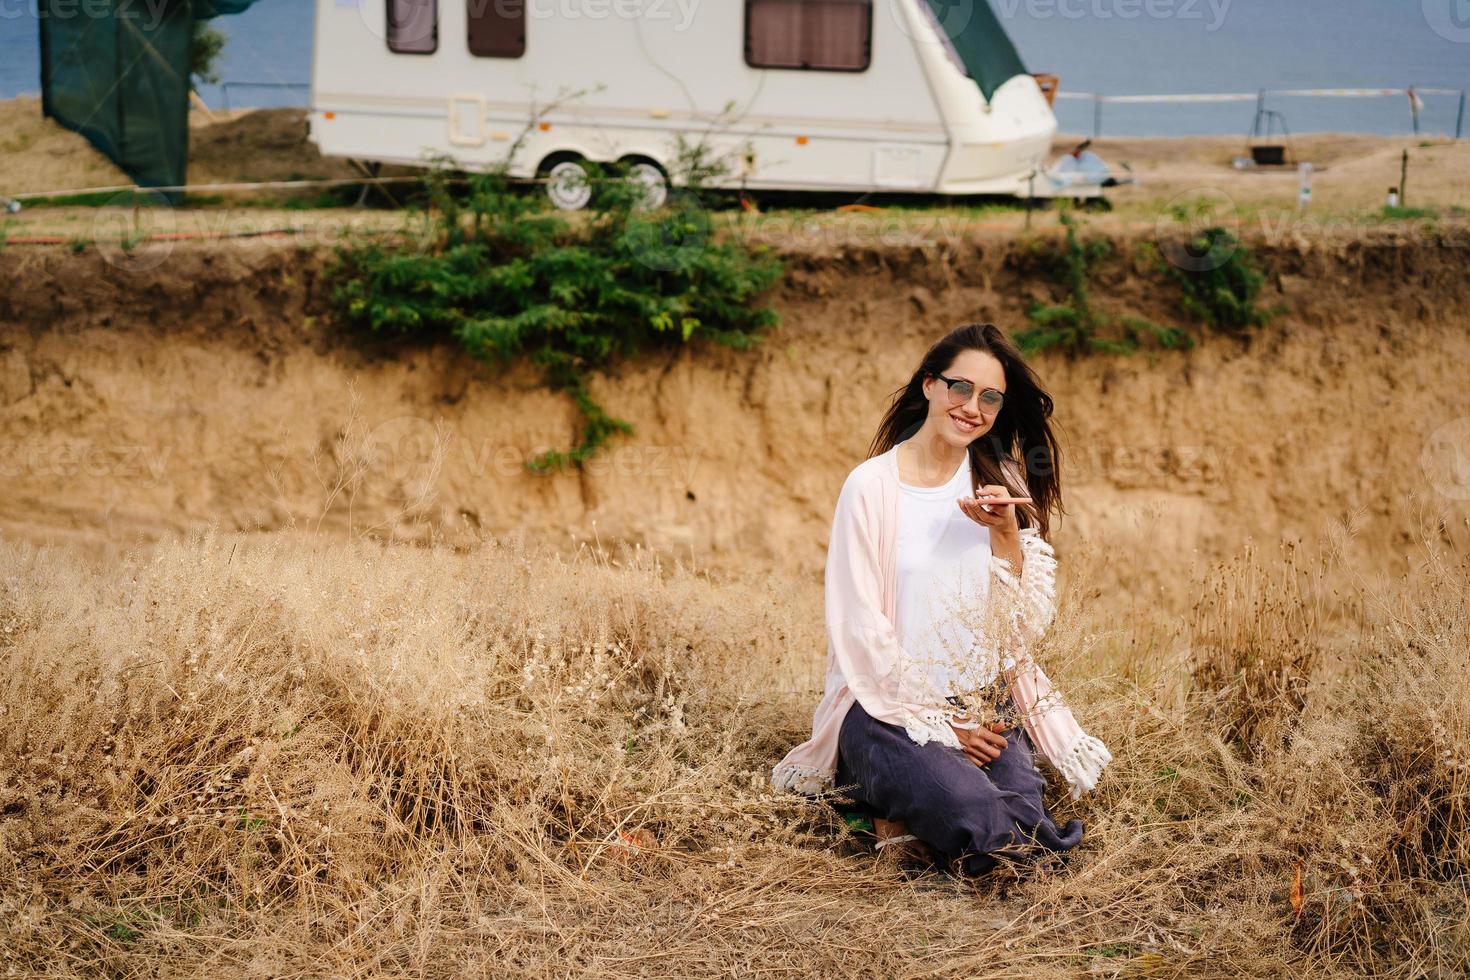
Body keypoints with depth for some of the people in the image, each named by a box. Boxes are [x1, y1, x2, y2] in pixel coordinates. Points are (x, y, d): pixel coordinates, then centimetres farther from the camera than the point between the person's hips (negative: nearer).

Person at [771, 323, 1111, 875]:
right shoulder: (872, 486, -6)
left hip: (989, 706, 5)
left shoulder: (1002, 487, 7)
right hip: (891, 706, -4)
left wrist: (1006, 533, -13)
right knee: (979, 821, -32)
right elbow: (860, 627, -9)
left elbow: (1027, 623, 1)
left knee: (1023, 833, -23)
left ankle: (909, 814, 1)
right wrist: (939, 722, -12)